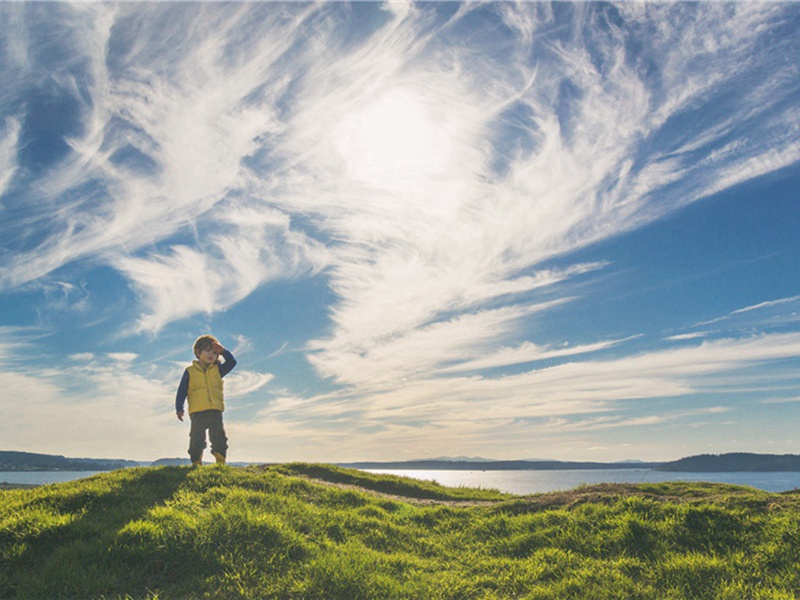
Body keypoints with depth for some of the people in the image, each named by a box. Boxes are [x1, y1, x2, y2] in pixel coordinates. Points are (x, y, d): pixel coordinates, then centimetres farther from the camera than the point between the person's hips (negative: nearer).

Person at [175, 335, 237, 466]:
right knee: (197, 439, -1)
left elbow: (232, 362, 8)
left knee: (219, 438, -3)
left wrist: (222, 351, -1)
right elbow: (181, 391, 5)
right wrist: (179, 408, -2)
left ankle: (221, 463, 1)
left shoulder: (217, 370, 15)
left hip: (215, 411, 2)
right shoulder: (190, 371, 7)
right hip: (197, 412, -2)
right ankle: (196, 463, 9)